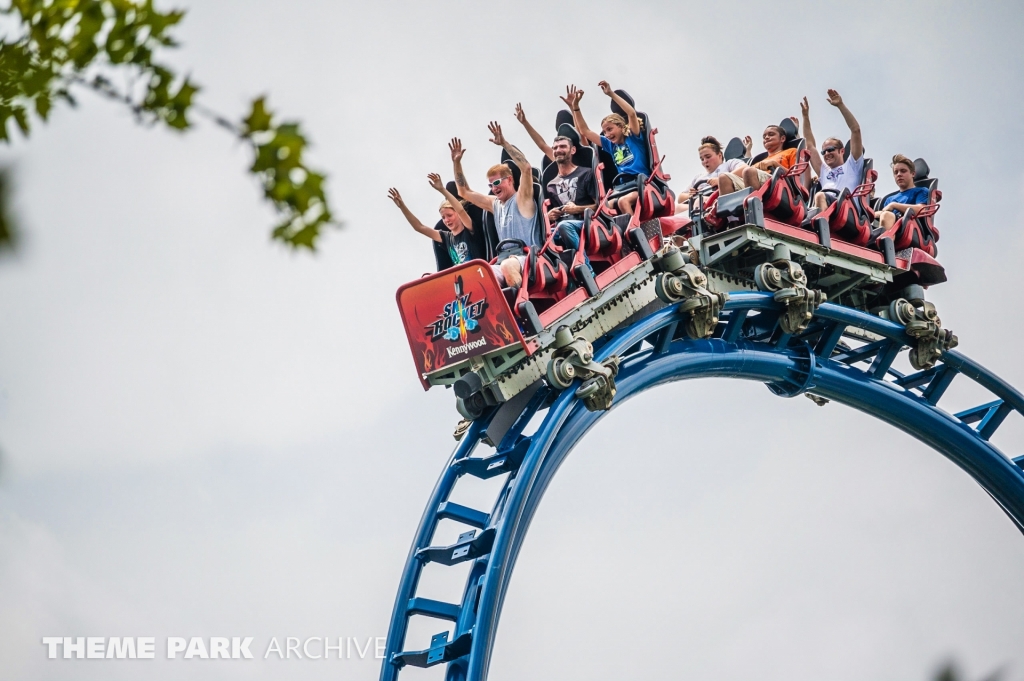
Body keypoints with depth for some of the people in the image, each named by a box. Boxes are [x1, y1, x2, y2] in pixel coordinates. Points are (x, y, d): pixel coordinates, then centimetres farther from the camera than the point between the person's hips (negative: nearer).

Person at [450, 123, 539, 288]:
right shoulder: (494, 204, 18)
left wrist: (504, 143, -21)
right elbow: (464, 192, 26)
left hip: (530, 259, -7)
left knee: (507, 266, -38)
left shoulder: (522, 200, -1)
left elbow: (526, 168, -17)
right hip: (507, 261, 7)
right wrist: (457, 163, 16)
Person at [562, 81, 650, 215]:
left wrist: (611, 93, -15)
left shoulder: (634, 138, 5)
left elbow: (632, 113, -12)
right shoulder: (611, 145, 21)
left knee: (623, 201, -34)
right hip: (623, 187, 7)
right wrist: (574, 106, 17)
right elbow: (585, 131, 24)